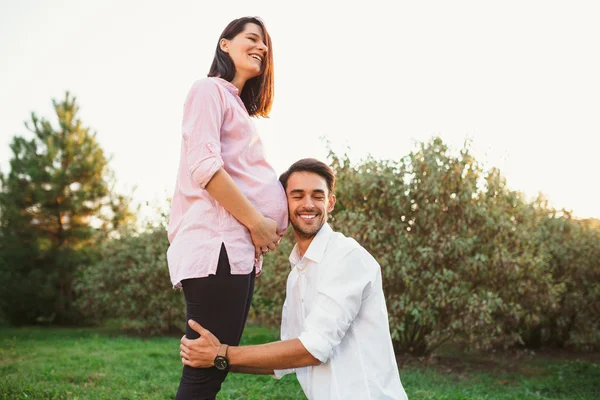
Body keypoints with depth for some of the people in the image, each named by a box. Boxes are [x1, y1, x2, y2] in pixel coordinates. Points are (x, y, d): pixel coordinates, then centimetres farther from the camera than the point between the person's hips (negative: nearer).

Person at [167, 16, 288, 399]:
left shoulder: (238, 106, 28)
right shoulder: (210, 90, 1)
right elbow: (204, 166, -14)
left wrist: (262, 226, 10)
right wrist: (257, 222, -12)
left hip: (240, 247, 10)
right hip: (218, 243, -10)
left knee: (216, 369, 10)